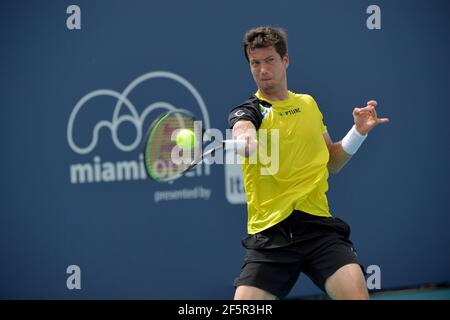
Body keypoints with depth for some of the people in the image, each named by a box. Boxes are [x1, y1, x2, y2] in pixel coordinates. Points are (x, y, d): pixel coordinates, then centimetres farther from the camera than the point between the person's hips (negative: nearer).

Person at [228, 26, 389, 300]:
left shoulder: (309, 104, 17)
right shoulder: (248, 111, 2)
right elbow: (244, 132, -25)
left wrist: (359, 132, 12)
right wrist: (246, 141, -48)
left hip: (318, 226, 2)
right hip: (269, 233, -2)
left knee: (356, 294, -20)